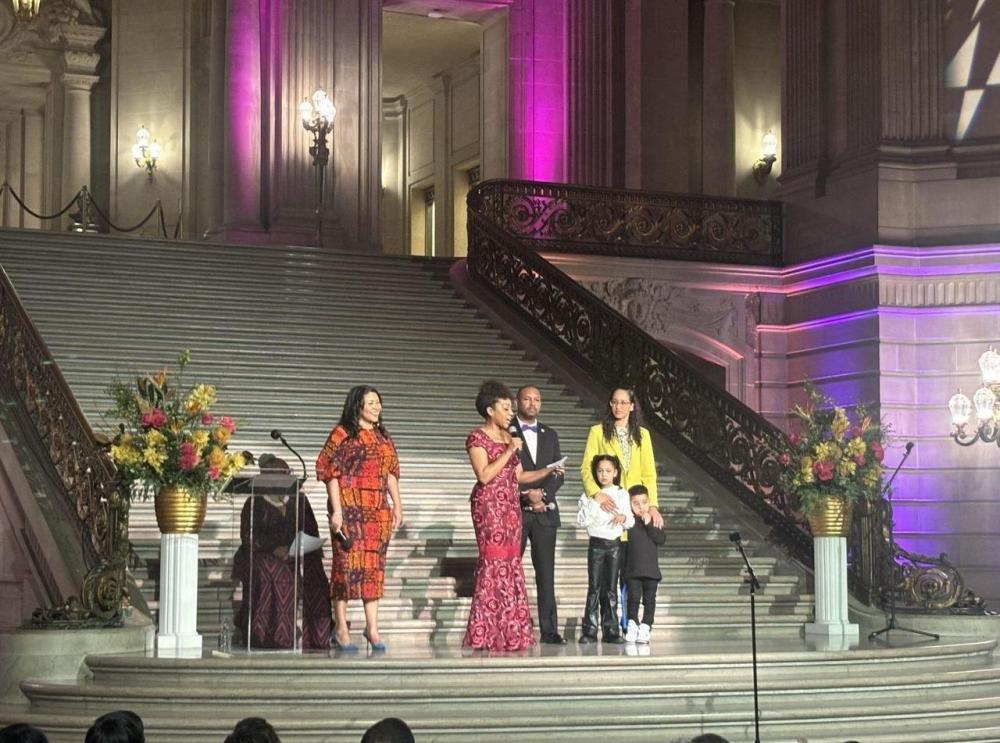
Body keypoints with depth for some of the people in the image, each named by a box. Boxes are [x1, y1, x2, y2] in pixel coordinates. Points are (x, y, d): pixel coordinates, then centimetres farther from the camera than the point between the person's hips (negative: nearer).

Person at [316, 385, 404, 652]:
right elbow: (331, 472, -7)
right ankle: (341, 628, 3)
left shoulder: (383, 436, 15)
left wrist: (397, 505, 11)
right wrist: (336, 510, -13)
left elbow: (391, 473, 18)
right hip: (349, 509, -6)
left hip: (378, 511, 6)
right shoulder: (342, 434, -3)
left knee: (375, 565, 5)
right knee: (347, 563, -4)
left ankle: (372, 627, 10)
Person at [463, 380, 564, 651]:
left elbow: (518, 476, 17)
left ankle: (510, 633, 8)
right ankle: (486, 634, -6)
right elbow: (484, 475, -15)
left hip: (511, 506, 7)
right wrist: (509, 451, -13)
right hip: (489, 505, -7)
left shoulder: (509, 437, 18)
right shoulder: (477, 437, -5)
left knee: (511, 563, 4)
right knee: (494, 562, -10)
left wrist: (548, 471, 4)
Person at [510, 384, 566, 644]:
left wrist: (542, 494, -7)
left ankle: (549, 630, 3)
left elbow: (559, 473, 11)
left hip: (545, 511, 4)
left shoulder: (550, 435, 16)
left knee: (546, 572, 2)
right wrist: (526, 495, -14)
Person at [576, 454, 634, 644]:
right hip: (596, 544, -2)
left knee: (611, 588, 3)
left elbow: (630, 521, 10)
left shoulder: (622, 494, 9)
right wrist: (595, 502, -15)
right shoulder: (588, 495, 2)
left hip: (615, 544, 2)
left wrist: (624, 517, -12)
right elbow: (582, 520, -8)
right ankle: (589, 631, -3)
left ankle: (611, 631, 5)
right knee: (594, 588, -5)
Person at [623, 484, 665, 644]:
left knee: (649, 599, 3)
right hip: (632, 569, -2)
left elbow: (661, 539, -8)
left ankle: (645, 627, 9)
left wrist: (649, 525, -14)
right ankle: (632, 626, 8)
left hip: (651, 568, 2)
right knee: (633, 597, -3)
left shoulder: (653, 521, 5)